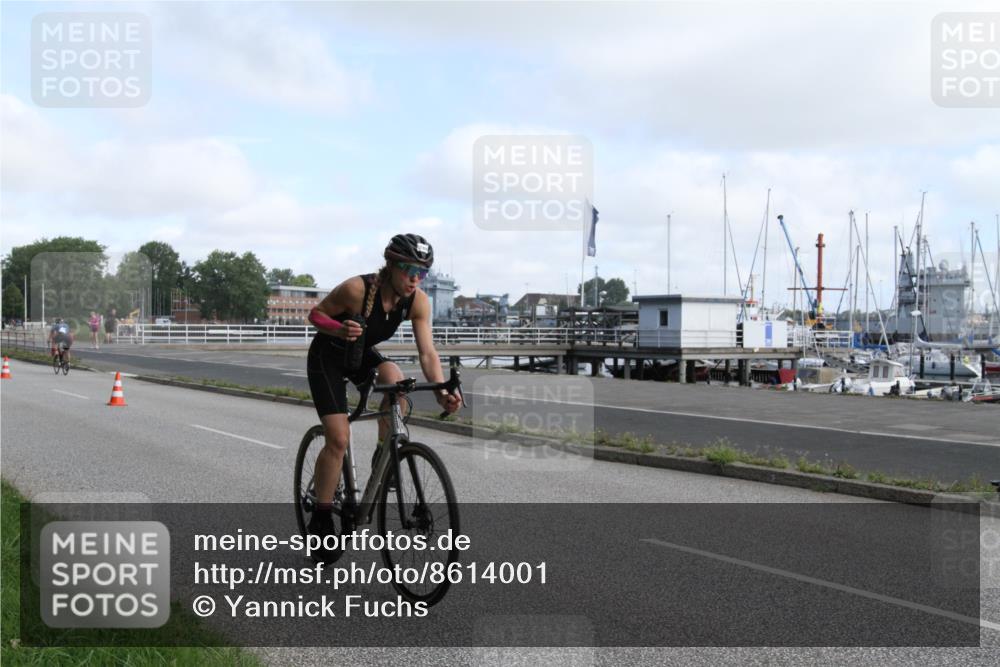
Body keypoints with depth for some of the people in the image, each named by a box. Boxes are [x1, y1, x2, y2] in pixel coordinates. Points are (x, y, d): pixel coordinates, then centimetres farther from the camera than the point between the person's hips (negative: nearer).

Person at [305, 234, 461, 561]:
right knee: (338, 439, -14)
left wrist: (441, 391, -37)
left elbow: (427, 352, -22)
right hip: (327, 357, -4)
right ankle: (321, 519, 1)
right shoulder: (358, 288, -31)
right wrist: (341, 329, -38)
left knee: (395, 379, -29)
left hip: (362, 355, 4)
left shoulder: (418, 302, -18)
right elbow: (316, 314, -18)